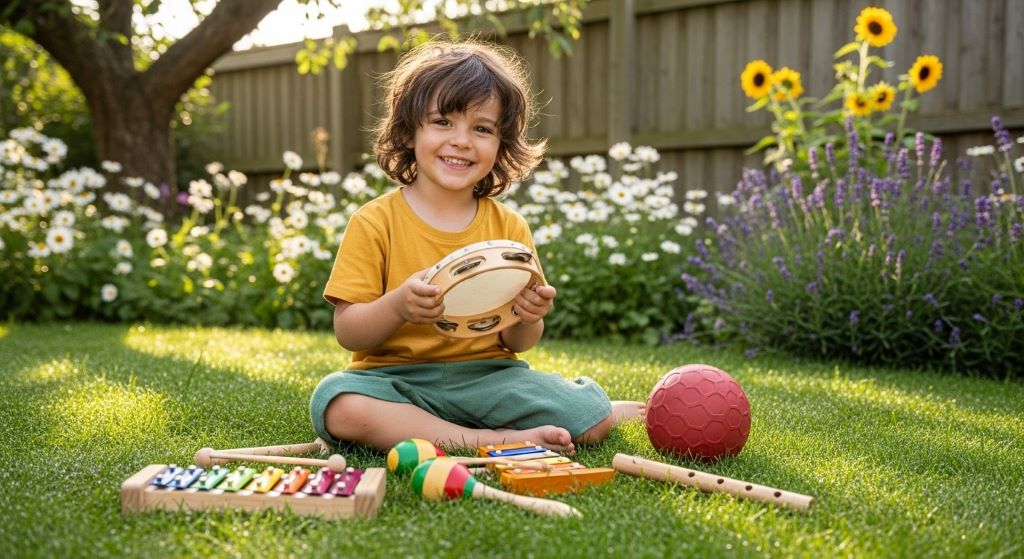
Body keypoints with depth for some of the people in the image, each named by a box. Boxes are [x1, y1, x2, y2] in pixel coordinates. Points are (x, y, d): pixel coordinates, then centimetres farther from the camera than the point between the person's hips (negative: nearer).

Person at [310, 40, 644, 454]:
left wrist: (528, 318, -17)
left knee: (591, 419, -21)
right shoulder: (374, 223, -3)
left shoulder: (509, 228, 3)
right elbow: (347, 333, -6)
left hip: (485, 375, 1)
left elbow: (516, 343, 6)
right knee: (337, 403, -34)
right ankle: (492, 441, -22)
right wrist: (396, 307, -26)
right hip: (396, 378, -1)